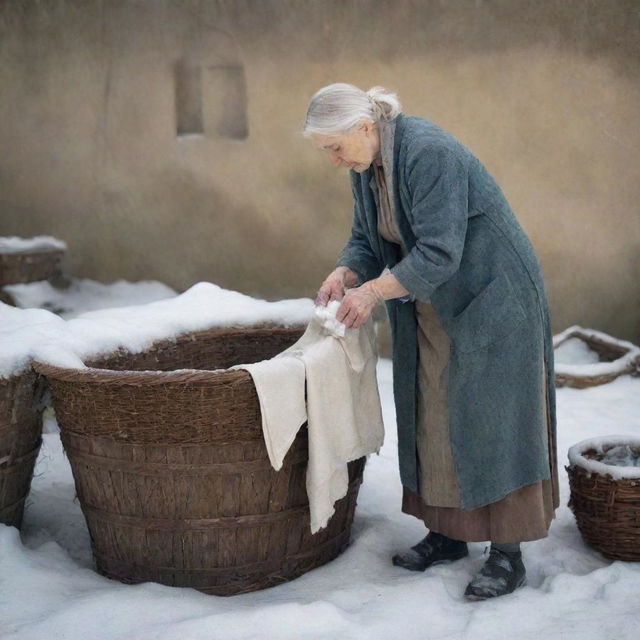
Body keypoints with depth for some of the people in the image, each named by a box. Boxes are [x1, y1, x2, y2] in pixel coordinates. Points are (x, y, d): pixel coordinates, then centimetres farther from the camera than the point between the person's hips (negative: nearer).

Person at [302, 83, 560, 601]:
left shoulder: (429, 153, -26)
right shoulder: (366, 167, 1)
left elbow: (439, 253, -30)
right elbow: (366, 239, 9)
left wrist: (372, 291, -26)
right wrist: (344, 274, -11)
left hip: (490, 299, -9)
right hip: (430, 308, 9)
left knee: (489, 420, -6)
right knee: (432, 418, 10)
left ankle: (508, 554, 1)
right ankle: (447, 533, 22)